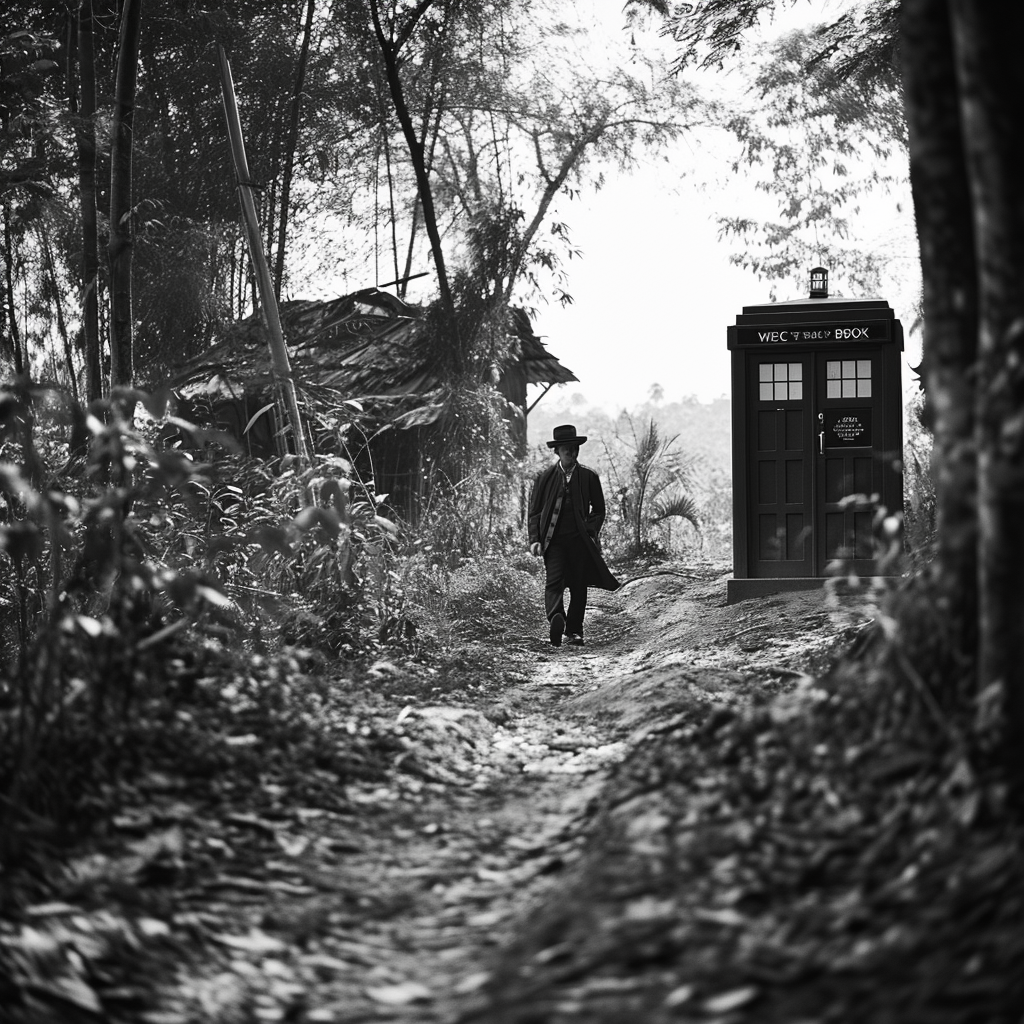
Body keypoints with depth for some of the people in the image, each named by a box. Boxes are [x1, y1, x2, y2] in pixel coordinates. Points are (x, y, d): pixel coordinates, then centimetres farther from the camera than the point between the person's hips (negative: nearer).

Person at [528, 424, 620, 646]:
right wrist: (534, 540, -3)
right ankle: (555, 620, -39)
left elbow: (599, 510, 15)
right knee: (554, 582, -19)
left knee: (579, 587, 3)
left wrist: (591, 532, -1)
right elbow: (534, 512, 9)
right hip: (553, 540, -1)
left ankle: (574, 631, 14)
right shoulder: (545, 478, 8)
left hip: (580, 540, 1)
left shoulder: (589, 477, 8)